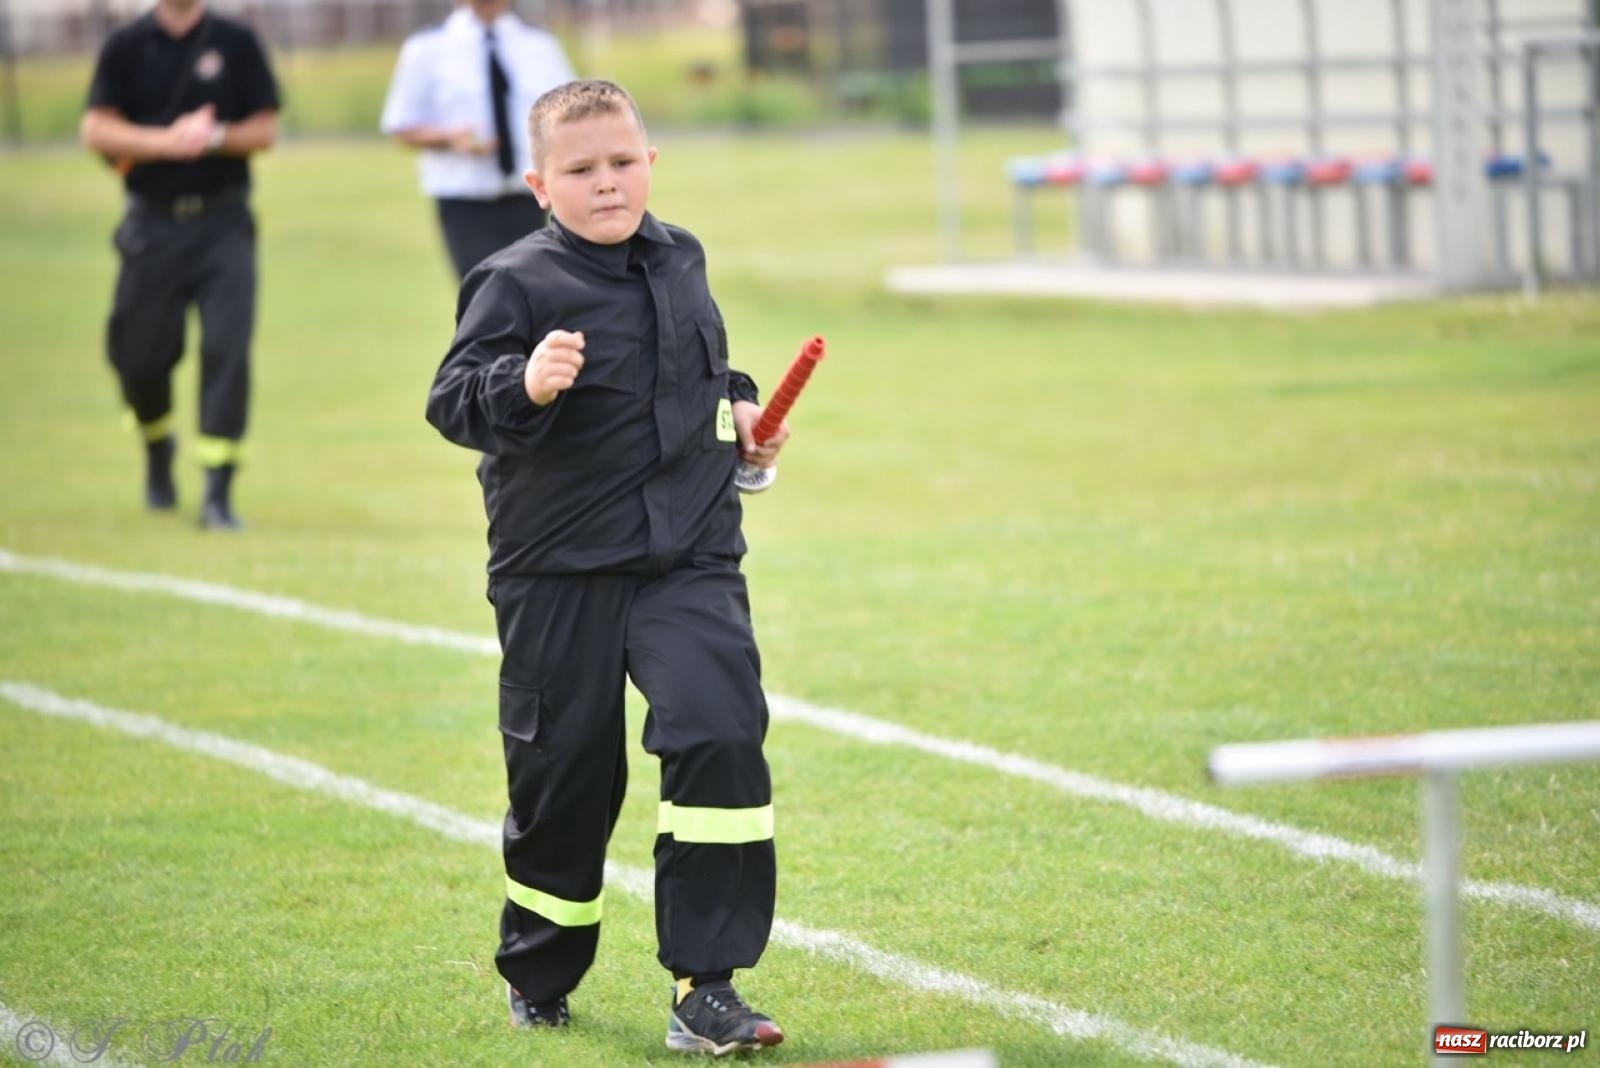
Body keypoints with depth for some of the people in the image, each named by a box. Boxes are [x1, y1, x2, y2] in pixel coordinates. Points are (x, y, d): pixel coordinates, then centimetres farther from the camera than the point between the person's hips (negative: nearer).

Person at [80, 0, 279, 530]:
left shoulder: (236, 43, 4)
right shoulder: (126, 45, 4)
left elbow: (265, 129, 4)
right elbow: (96, 129, -3)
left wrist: (212, 137, -15)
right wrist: (167, 141, -17)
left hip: (223, 222, -1)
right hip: (152, 222, 1)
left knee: (227, 348, -13)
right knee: (139, 355, 4)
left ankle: (218, 491, -11)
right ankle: (157, 445, 36)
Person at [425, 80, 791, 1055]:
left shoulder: (679, 260, 9)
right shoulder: (516, 283, -9)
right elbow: (453, 401, -19)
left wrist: (739, 407, 10)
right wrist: (522, 387, -37)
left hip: (688, 559, 3)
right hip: (559, 574, -3)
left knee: (721, 732, -16)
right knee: (564, 770, 7)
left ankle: (705, 988, -13)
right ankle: (539, 977, 32)